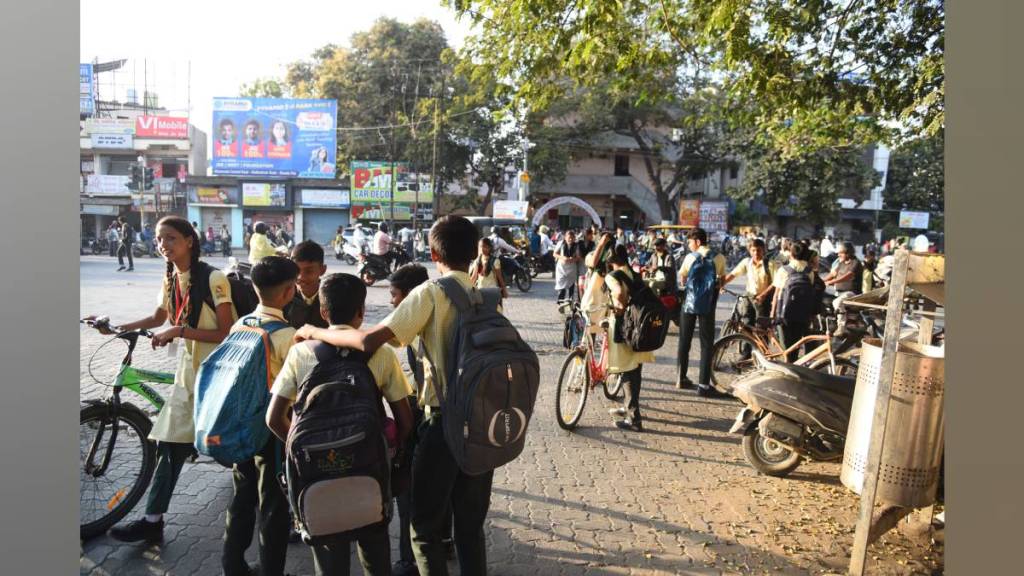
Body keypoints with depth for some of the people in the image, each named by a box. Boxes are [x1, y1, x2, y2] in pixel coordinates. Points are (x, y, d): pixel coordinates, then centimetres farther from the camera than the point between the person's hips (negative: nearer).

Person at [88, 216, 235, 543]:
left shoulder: (213, 278, -17)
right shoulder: (170, 278, 7)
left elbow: (226, 333, -19)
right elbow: (159, 317, 23)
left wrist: (179, 331, -23)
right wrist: (118, 328, 14)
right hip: (189, 368, 7)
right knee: (170, 444, 8)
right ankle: (153, 520, 18)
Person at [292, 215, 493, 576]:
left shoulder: (430, 293, -12)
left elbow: (369, 341, -21)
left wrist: (315, 333, -6)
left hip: (444, 422, -5)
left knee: (425, 528, 14)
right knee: (472, 528, 20)